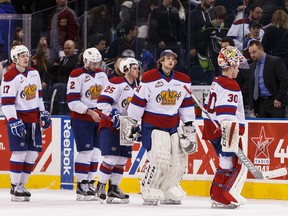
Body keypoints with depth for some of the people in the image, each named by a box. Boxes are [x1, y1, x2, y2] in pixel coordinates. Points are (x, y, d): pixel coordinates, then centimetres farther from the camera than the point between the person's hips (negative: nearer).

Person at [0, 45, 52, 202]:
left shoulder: (34, 73, 9)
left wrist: (43, 113, 16)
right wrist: (13, 122, -22)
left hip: (33, 118, 7)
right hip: (18, 118, -7)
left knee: (33, 153, 5)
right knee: (20, 152, -11)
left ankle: (21, 184, 14)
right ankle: (14, 188, -4)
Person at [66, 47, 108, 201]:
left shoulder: (102, 74, 10)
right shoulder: (77, 75, -12)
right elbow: (72, 101, -17)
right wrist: (90, 112, -21)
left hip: (98, 117, 7)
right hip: (81, 118, -7)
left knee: (96, 151, 5)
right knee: (85, 151, -11)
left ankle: (90, 183, 14)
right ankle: (81, 186, -6)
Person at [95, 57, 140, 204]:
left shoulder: (137, 88, 13)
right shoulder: (117, 83, -13)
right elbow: (103, 101, -20)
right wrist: (113, 115, -26)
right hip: (109, 126, -8)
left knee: (122, 160, 6)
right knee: (111, 158, -15)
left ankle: (113, 189, 14)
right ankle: (100, 186, -2)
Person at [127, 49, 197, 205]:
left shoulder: (183, 81, 7)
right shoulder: (149, 78, -8)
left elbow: (187, 104, 13)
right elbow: (138, 101, -5)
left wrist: (189, 128, 10)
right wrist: (131, 124, -5)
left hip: (173, 126, 6)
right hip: (152, 125, -6)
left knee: (179, 159, 1)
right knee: (159, 159, -18)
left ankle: (169, 192, 16)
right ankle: (148, 191, -5)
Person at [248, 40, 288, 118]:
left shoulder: (276, 61, -8)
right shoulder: (253, 67, 14)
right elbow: (252, 87, 19)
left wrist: (279, 99, -15)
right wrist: (252, 106, 12)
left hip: (276, 103, -6)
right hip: (260, 104, 6)